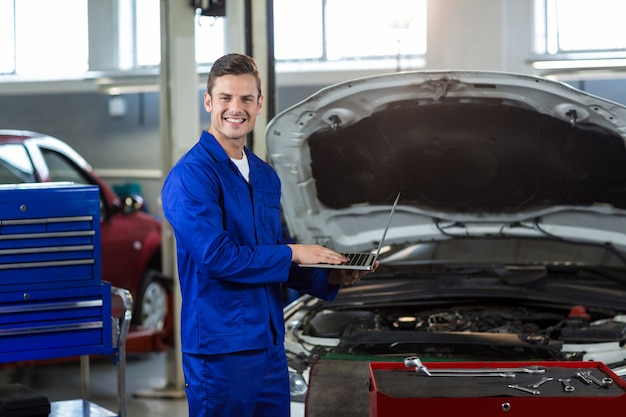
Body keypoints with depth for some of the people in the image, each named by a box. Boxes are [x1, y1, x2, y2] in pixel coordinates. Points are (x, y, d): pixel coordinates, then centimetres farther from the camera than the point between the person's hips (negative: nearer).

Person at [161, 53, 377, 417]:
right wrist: (292, 253, -13)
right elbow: (217, 257, -21)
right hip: (220, 347, -8)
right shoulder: (191, 175, -12)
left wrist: (329, 279, 5)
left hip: (270, 343, 8)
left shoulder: (266, 177, 14)